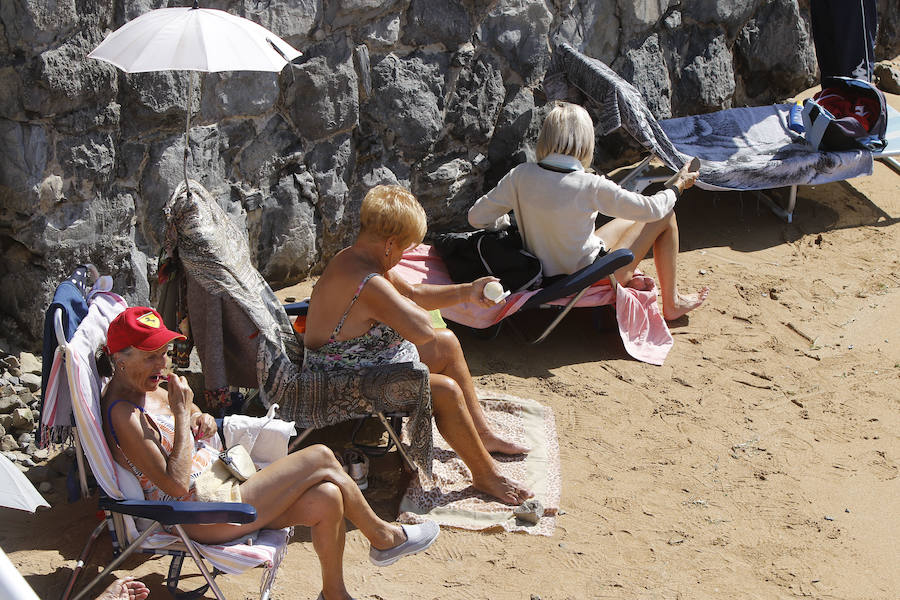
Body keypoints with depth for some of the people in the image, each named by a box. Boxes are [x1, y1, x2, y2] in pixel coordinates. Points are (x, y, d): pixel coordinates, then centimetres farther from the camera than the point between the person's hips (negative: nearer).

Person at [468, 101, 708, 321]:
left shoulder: (521, 175, -15)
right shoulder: (591, 187, -27)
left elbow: (477, 217, -7)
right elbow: (650, 208, -13)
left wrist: (510, 225, 11)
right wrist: (675, 187, 6)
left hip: (546, 273, 6)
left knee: (633, 220, 26)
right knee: (665, 217, 13)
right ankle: (672, 303, 26)